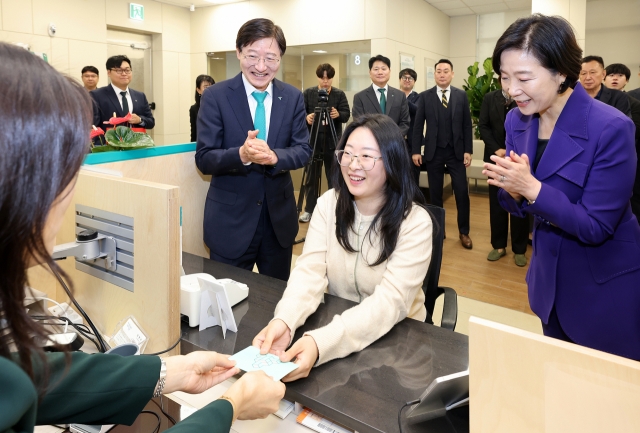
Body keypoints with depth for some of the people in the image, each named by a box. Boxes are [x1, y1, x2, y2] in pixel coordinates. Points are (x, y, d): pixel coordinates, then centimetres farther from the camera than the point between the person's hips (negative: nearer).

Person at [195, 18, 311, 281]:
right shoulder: (215, 97, -8)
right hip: (230, 219, -3)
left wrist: (274, 156, -23)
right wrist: (241, 155, -31)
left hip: (280, 217, 3)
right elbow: (204, 159, -11)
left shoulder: (293, 98, 1)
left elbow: (303, 150, -1)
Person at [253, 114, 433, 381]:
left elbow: (390, 301, -27)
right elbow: (310, 270, -14)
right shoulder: (329, 203, -5)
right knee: (279, 369, -15)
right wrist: (283, 321, -36)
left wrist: (321, 342, -43)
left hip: (396, 336, -3)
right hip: (336, 323, 3)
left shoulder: (415, 222, -17)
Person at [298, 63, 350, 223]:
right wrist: (306, 117, -21)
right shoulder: (308, 93, 5)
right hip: (313, 140, 1)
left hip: (333, 141, 0)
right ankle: (309, 209, 16)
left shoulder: (340, 94, 4)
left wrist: (338, 114, -25)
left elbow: (347, 114, -3)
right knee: (312, 176, 6)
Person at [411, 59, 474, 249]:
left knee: (462, 192, 0)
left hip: (456, 151, 0)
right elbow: (418, 125, 0)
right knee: (435, 193, 8)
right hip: (433, 152, 0)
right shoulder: (425, 96, 1)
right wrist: (416, 151, -5)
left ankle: (464, 232, 14)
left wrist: (468, 150, -3)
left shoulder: (461, 96, 4)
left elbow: (467, 125, 3)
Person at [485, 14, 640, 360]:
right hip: (549, 277, 6)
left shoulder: (610, 128, -24)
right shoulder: (517, 120, -5)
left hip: (606, 288, -5)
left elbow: (595, 226, -23)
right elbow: (518, 206, 1)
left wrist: (531, 187, -32)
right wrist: (513, 190, -21)